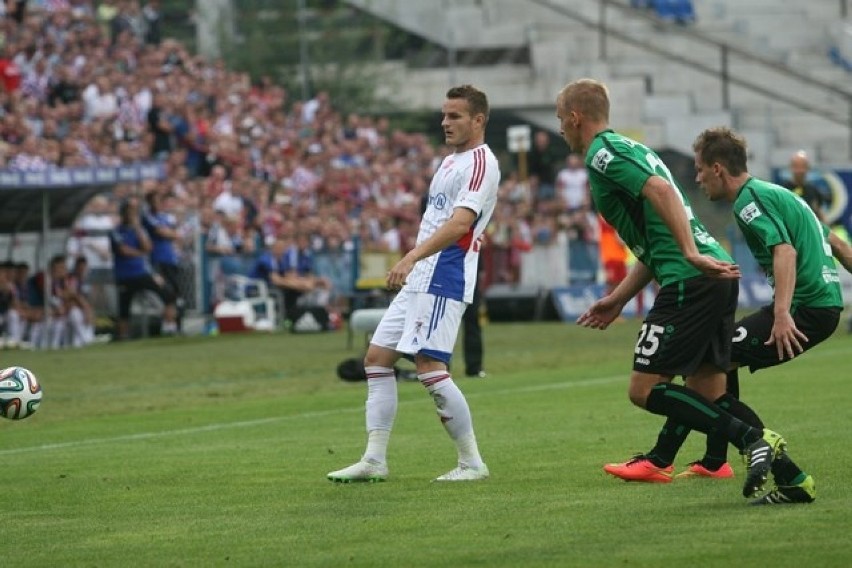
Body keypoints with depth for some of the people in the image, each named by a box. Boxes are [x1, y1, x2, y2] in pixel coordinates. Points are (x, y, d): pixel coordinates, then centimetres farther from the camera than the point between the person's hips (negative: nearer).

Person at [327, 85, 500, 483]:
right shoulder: (450, 161, 19)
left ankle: (472, 462, -7)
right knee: (377, 358, 7)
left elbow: (460, 222, -25)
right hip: (419, 281, 10)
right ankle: (374, 460, 8)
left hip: (443, 279, -10)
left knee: (430, 367, -16)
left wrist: (411, 257, -34)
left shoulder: (480, 162, -12)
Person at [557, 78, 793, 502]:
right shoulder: (630, 149, 27)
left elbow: (661, 189, -23)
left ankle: (753, 440, -16)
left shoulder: (602, 154, -4)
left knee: (644, 390, -7)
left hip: (689, 281, -10)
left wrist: (692, 254, -30)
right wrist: (617, 300, 31)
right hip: (715, 272, 10)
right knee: (708, 394, 10)